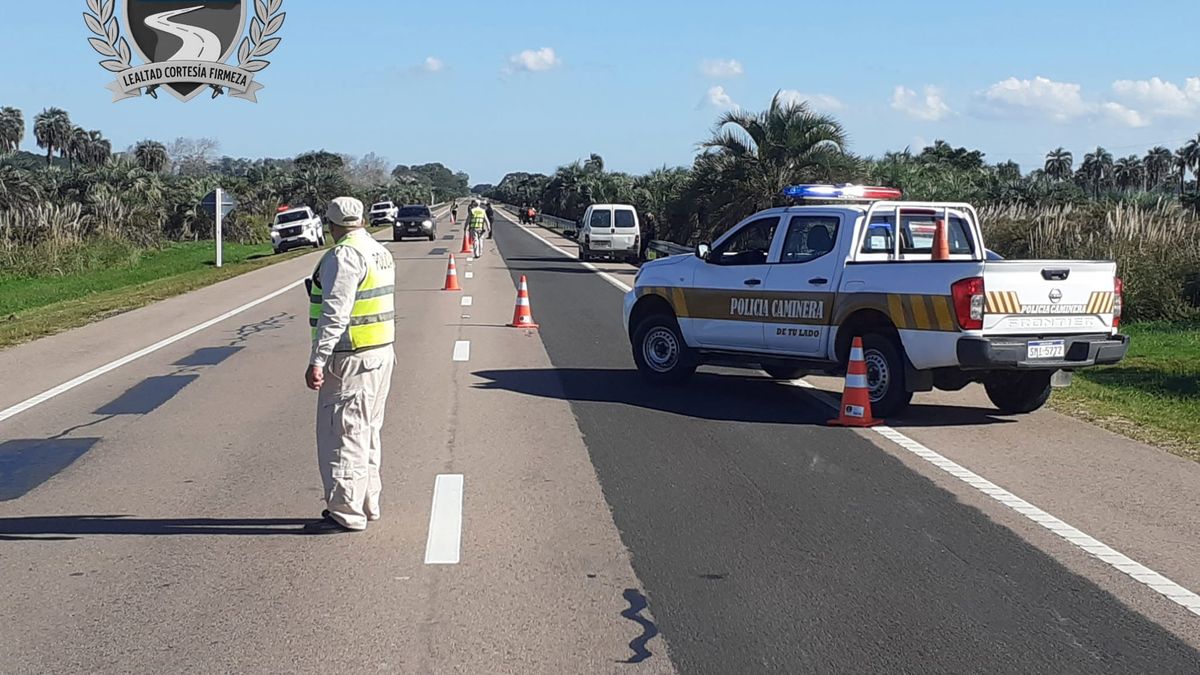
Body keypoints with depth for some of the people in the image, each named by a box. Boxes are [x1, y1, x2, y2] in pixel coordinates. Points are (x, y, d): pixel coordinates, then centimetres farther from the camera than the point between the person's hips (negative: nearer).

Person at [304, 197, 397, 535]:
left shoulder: (344, 256, -16)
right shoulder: (380, 252, 14)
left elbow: (335, 313, -22)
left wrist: (317, 361, -23)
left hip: (351, 360, -10)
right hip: (383, 353, 10)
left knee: (342, 434, -4)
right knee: (366, 433, 17)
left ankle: (346, 514, -1)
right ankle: (366, 505, 26)